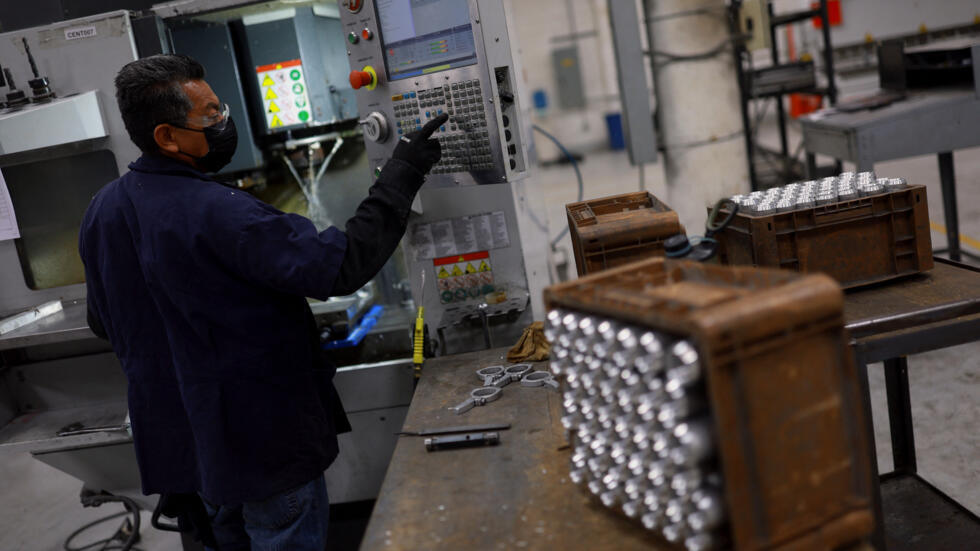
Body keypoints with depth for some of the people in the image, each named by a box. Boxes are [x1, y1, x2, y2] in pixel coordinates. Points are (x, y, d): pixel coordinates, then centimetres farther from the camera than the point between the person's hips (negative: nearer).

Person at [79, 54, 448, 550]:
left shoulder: (102, 210, 0)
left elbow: (104, 323, 12)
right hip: (263, 443, -8)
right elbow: (341, 265, -31)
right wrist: (401, 175, -23)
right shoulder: (215, 212, -27)